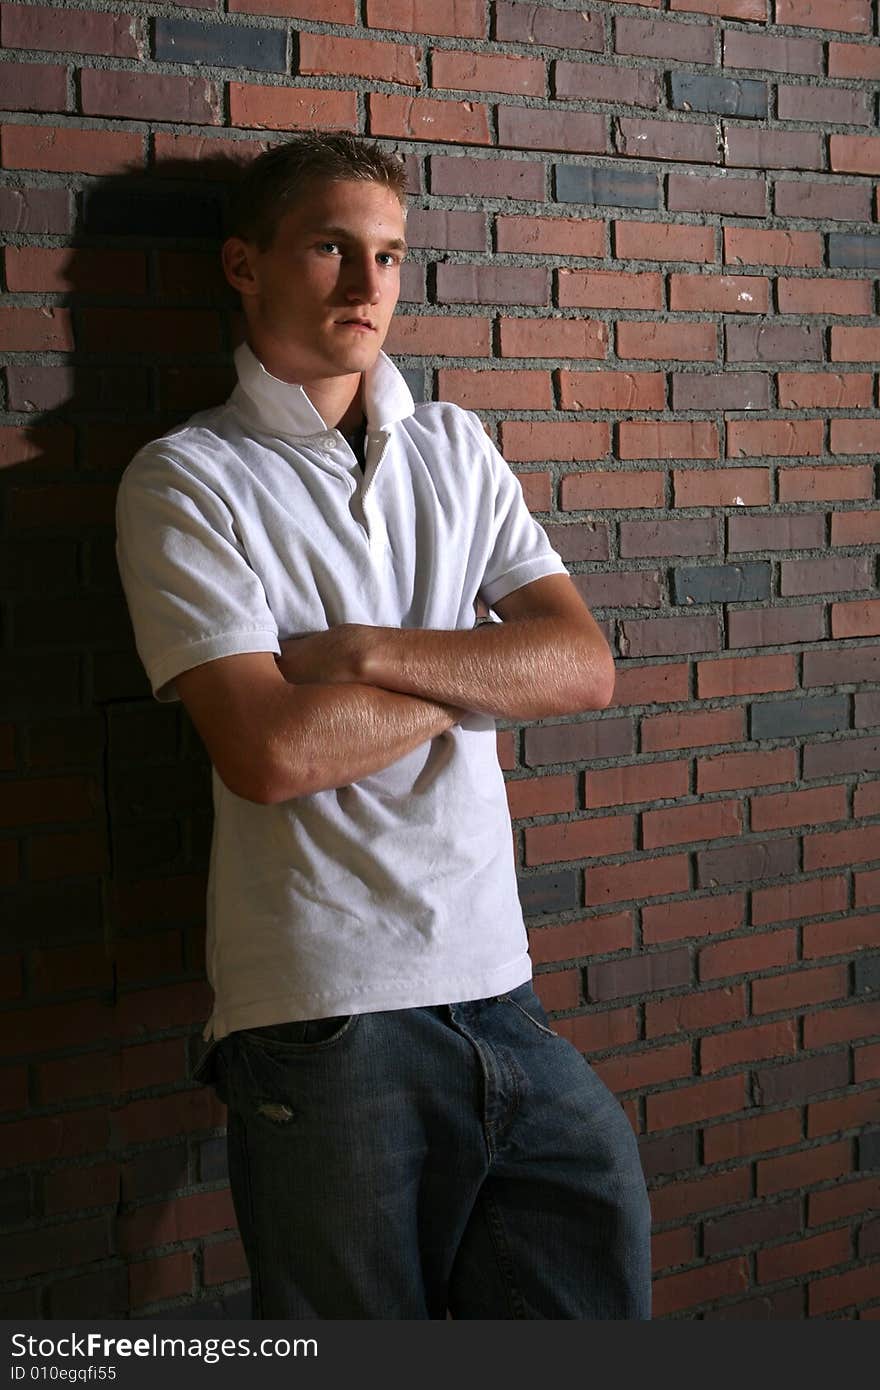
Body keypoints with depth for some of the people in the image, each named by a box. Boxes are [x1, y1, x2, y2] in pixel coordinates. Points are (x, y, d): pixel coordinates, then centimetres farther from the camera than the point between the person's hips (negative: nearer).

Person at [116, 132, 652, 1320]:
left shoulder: (454, 448, 13)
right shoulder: (188, 479, -3)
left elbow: (586, 666, 1)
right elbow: (271, 750, -16)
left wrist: (368, 653, -11)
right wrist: (482, 677, -4)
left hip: (502, 992, 5)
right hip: (328, 1021, -4)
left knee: (600, 1302, 11)